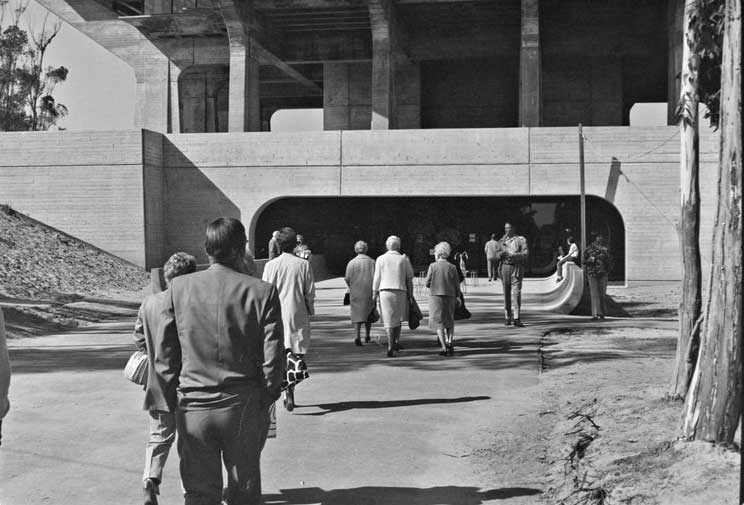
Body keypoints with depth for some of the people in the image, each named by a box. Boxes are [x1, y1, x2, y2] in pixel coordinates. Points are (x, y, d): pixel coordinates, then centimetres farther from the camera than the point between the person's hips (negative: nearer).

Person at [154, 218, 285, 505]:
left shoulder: (178, 288, -3)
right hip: (243, 407, -1)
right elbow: (274, 359, -8)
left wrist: (173, 403, 10)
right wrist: (264, 401, 6)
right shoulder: (262, 292, -9)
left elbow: (164, 355, 0)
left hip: (193, 408, 2)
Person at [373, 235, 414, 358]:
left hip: (385, 292, 0)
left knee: (389, 320, 1)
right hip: (400, 292, 0)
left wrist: (375, 294, 9)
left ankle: (391, 347, -8)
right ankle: (396, 342, 17)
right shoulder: (403, 259, 2)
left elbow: (377, 278, 2)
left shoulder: (380, 259, 2)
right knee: (397, 319, 20)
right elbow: (409, 279, 3)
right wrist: (410, 296, 9)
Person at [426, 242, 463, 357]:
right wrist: (458, 296, 17)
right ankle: (449, 341, 0)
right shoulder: (452, 267, 1)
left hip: (436, 296, -2)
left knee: (439, 322, 3)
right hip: (450, 296, 3)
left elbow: (427, 283, -4)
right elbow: (457, 284, 4)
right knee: (450, 322, 18)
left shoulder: (433, 266, -6)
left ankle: (444, 348, -4)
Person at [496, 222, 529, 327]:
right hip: (504, 267, 4)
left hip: (516, 267, -4)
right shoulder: (502, 240, 18)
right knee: (506, 293, 5)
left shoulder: (521, 239, 6)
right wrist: (501, 254, -11)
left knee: (516, 292, -11)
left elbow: (525, 253, -4)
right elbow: (497, 254, 12)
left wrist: (513, 255, -18)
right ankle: (507, 317, 12)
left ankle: (516, 318, -12)